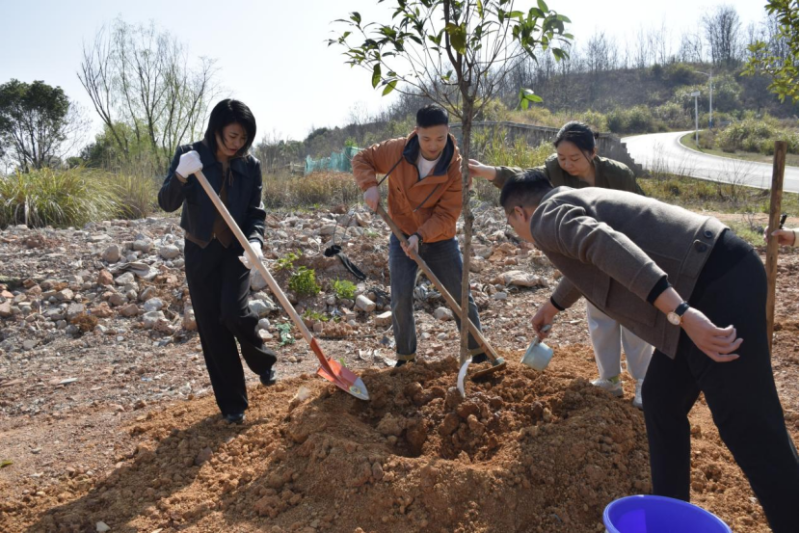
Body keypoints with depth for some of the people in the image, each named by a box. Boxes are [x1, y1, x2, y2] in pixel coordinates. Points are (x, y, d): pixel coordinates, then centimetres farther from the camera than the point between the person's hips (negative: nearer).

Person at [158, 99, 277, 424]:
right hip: (200, 250, 1)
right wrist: (181, 176, -34)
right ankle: (231, 403, 15)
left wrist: (255, 240, -24)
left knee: (233, 311, -21)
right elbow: (167, 204, -15)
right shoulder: (190, 155, -9)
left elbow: (256, 212, -4)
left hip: (236, 248, 0)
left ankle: (263, 360, 12)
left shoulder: (250, 165, -6)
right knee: (211, 327, 2)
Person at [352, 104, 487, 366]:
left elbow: (447, 215, -21)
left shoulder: (457, 168, -20)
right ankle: (405, 355, 14)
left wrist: (421, 235, -35)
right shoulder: (396, 151, -15)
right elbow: (361, 159, 0)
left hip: (440, 240, -1)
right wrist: (370, 185, -19)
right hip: (402, 237, 1)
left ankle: (478, 350, 25)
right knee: (401, 300, -4)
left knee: (461, 297, 6)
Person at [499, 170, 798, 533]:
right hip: (716, 278, 10)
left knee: (749, 427, -5)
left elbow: (608, 246, -25)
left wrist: (679, 312, -32)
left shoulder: (546, 217, -4)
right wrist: (551, 307, 64)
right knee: (661, 401, 18)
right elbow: (583, 265, 47)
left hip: (716, 284, -10)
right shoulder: (575, 206, 26)